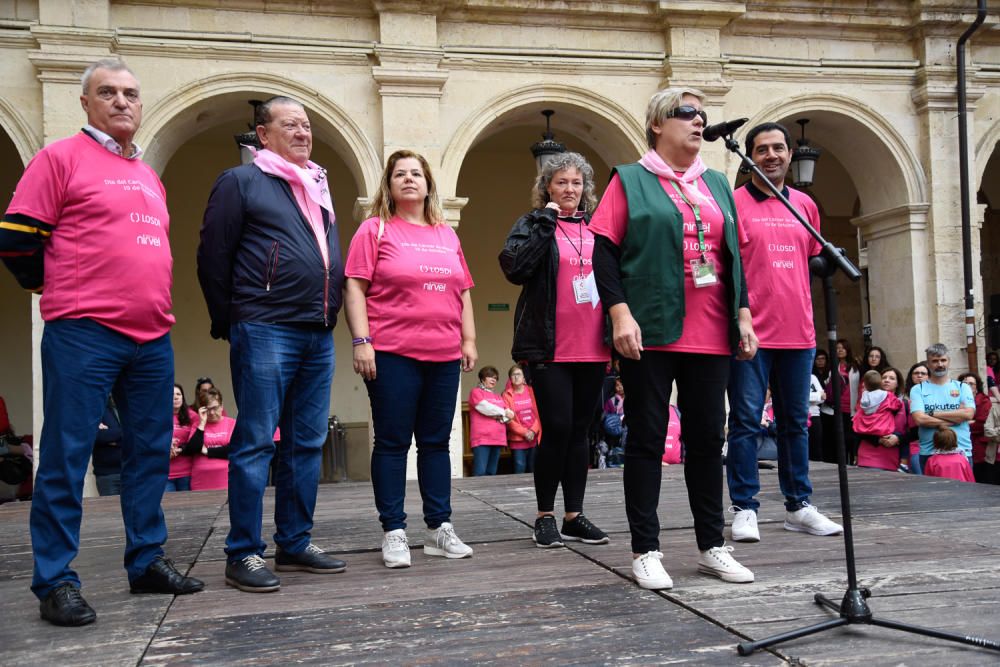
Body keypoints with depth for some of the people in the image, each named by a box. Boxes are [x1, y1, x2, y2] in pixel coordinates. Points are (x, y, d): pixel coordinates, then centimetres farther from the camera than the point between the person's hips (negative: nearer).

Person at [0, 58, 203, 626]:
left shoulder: (151, 177, 19)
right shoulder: (62, 157, 0)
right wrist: (56, 286, 6)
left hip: (153, 338, 7)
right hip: (83, 335, -7)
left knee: (151, 453, 9)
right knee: (66, 456, -2)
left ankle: (147, 561, 20)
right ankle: (56, 580, 6)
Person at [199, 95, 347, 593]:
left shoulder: (319, 188, 21)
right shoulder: (240, 182, 0)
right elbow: (213, 257, -2)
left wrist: (330, 315, 16)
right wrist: (230, 323, -1)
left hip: (318, 336, 7)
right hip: (265, 332, -7)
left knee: (307, 443, 9)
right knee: (256, 443, -5)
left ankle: (295, 543, 18)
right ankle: (243, 555, 2)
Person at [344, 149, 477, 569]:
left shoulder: (447, 234, 16)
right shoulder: (375, 229, 3)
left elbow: (463, 291, 18)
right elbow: (354, 288, -4)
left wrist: (469, 339, 10)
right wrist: (361, 341, -13)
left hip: (444, 356, 5)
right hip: (392, 354, -4)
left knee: (436, 442, 9)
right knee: (392, 442, 0)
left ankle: (439, 528, 16)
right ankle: (393, 532, 7)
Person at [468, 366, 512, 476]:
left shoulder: (498, 396, 25)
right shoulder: (476, 392, 6)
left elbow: (510, 415, 16)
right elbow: (485, 408, -9)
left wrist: (499, 417, -6)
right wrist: (503, 413, 3)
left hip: (498, 438, 7)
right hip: (482, 438, -7)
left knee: (491, 473, 4)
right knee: (480, 473, -16)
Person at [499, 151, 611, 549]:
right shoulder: (532, 225, 3)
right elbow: (515, 268, -16)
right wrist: (545, 221, -13)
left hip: (593, 349, 4)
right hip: (550, 349, -4)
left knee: (579, 431, 9)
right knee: (557, 429, -6)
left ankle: (574, 517, 17)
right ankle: (545, 516, 9)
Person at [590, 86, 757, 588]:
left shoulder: (717, 184, 19)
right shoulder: (630, 181, 3)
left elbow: (733, 255, 20)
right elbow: (604, 252, -4)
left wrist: (743, 316, 12)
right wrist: (621, 315, -15)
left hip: (710, 336, 5)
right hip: (651, 334, -5)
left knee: (707, 438, 9)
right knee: (647, 438, 0)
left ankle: (712, 546, 19)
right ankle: (645, 550, 9)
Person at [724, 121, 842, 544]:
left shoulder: (805, 205, 14)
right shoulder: (734, 203, -2)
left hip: (798, 332, 5)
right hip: (750, 332, -5)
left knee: (795, 422, 12)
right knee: (746, 421, -2)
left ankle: (798, 506, 21)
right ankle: (744, 509, 6)